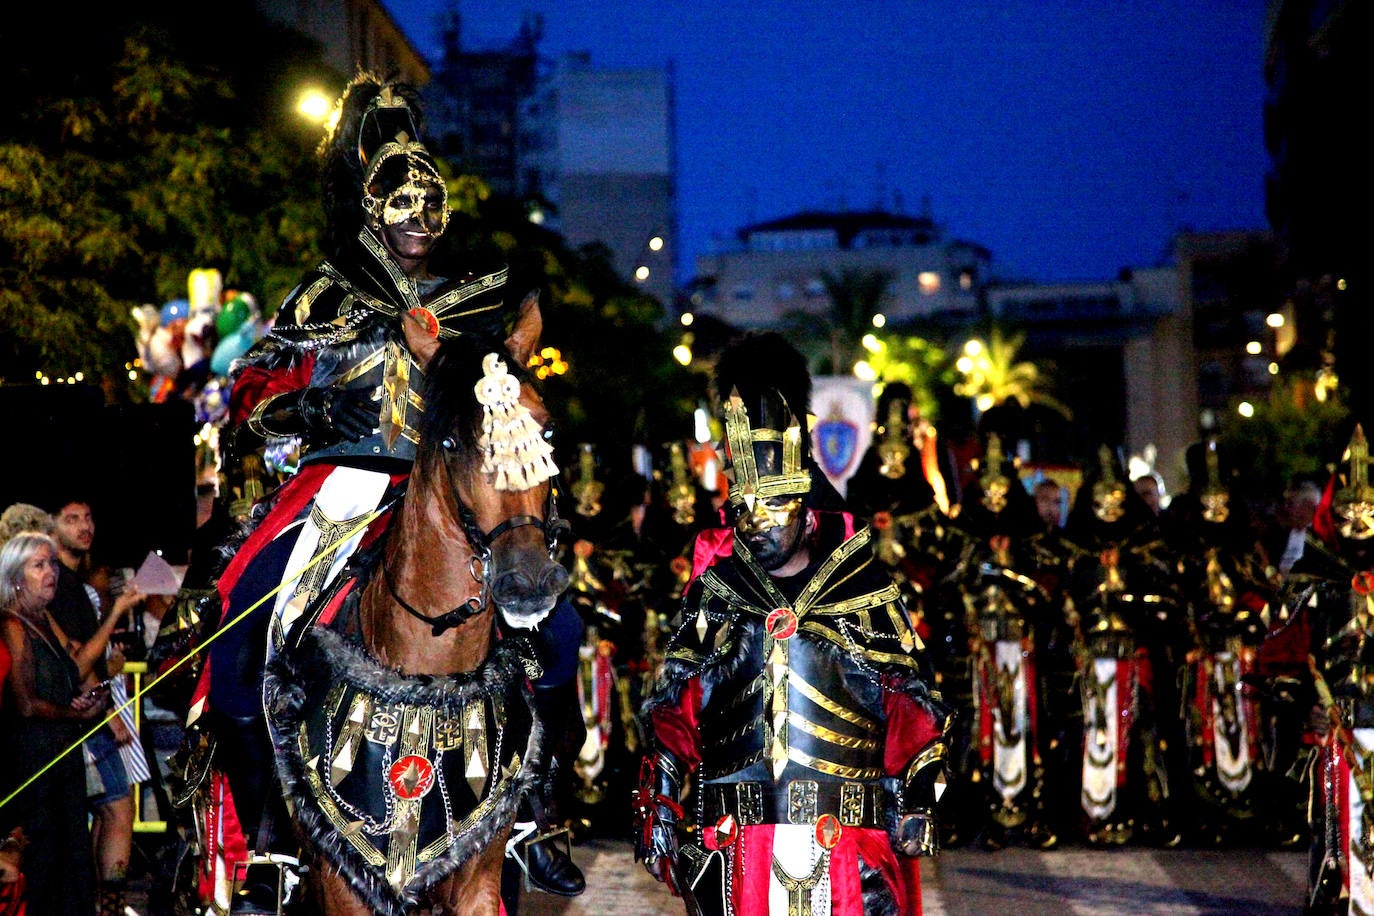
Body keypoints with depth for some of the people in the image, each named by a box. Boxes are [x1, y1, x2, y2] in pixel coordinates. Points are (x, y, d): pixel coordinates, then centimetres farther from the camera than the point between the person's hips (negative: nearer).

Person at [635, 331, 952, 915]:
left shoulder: (866, 590, 5)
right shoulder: (713, 592, 10)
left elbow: (913, 708, 4)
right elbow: (673, 711, 11)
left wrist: (917, 801, -8)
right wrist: (658, 810, 3)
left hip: (848, 841, -2)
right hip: (736, 841, 2)